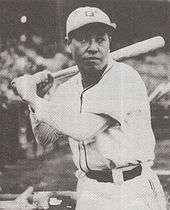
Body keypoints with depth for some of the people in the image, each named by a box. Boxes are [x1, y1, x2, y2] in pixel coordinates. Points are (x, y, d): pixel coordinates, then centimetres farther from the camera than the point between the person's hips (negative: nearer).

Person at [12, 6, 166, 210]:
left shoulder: (124, 77, -16)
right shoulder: (69, 88, 7)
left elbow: (83, 129, -26)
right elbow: (44, 138, 17)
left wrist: (33, 98, -16)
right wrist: (31, 96, 2)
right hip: (88, 192, 6)